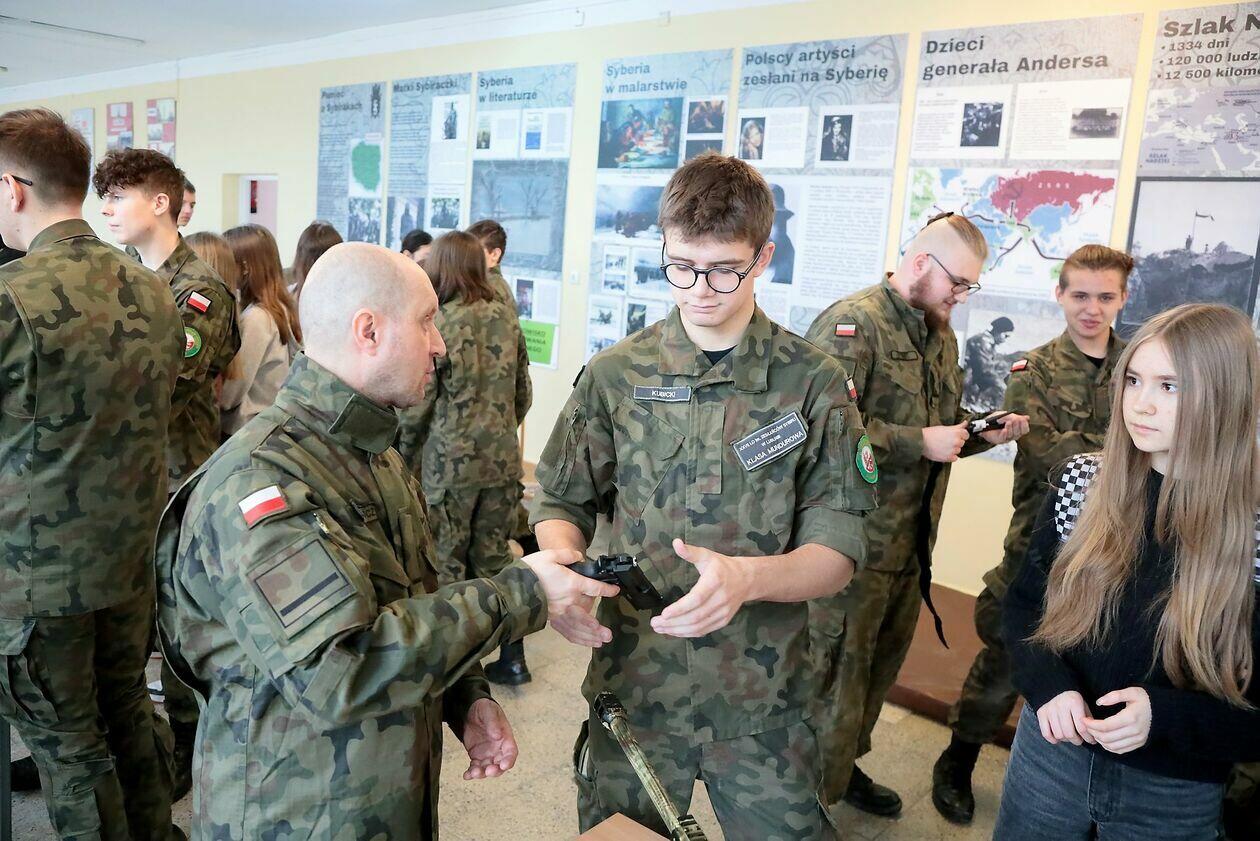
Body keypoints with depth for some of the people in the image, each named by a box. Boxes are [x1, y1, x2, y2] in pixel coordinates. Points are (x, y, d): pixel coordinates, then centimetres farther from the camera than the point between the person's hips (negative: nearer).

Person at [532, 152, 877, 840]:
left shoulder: (813, 383, -5)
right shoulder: (616, 374, -2)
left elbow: (837, 550, -6)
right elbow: (560, 503, 6)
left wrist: (749, 576, -26)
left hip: (765, 702, -1)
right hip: (631, 685, 1)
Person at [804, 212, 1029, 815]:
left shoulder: (940, 336, 15)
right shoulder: (851, 324, -16)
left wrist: (985, 433, 5)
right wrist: (921, 443, -22)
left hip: (911, 541, 9)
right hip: (855, 542, -9)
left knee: (881, 663, 22)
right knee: (835, 675, 2)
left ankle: (844, 765, 42)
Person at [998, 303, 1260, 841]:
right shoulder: (1082, 483, -8)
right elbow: (1022, 603, 1)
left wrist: (1164, 717, -25)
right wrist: (1048, 685, -16)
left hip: (1175, 796, -2)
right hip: (1053, 748, 2)